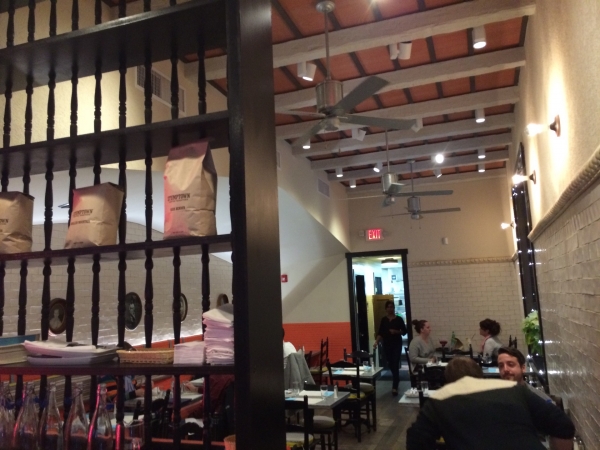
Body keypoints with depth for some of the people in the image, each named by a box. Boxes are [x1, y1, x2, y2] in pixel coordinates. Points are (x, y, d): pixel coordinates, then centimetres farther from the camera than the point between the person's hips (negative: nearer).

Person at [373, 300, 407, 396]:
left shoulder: (399, 319, -1)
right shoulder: (383, 319, 5)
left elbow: (404, 331, 1)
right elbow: (380, 332, 3)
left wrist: (396, 331, -17)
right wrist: (376, 341, -11)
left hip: (397, 344, -3)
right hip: (387, 344, 3)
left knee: (395, 364, -9)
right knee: (390, 364, 11)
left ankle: (394, 387, -10)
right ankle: (396, 379, 36)